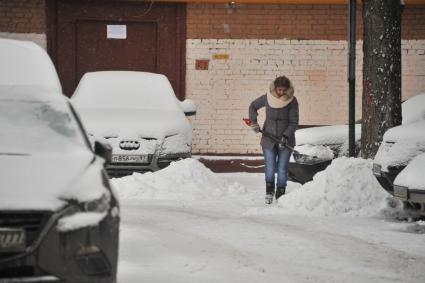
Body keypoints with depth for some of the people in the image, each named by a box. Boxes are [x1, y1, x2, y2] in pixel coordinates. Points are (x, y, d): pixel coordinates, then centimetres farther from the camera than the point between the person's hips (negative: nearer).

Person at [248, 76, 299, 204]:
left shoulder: (292, 101, -8)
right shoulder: (267, 98, -3)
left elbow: (293, 122, -7)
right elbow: (253, 106, 15)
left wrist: (286, 136, -20)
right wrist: (253, 122, 4)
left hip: (285, 140, -1)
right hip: (268, 138, 1)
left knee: (282, 169, 0)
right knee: (270, 168, -3)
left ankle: (280, 196, 8)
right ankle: (269, 192, 14)